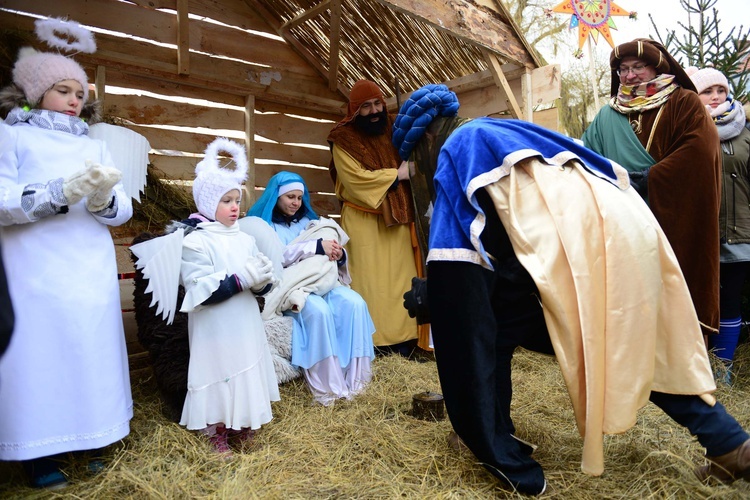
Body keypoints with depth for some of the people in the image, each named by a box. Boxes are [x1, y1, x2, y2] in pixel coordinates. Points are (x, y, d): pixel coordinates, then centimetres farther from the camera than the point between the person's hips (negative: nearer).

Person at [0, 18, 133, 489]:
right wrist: (61, 193, -22)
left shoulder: (95, 146, 16)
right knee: (39, 352, 0)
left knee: (91, 349, 8)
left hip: (92, 271, 4)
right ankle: (41, 451, 16)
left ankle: (88, 438, 24)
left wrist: (103, 198, -14)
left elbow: (123, 210, 7)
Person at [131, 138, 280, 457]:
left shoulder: (245, 239, 7)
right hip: (215, 332, -6)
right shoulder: (194, 241, -11)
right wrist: (241, 279, -24)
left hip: (246, 328, 6)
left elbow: (260, 286, 9)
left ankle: (242, 427, 35)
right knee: (219, 377, 3)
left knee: (246, 374, 15)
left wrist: (262, 281, -14)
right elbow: (202, 291, -20)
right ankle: (217, 435, 23)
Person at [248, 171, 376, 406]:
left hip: (320, 280, 5)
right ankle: (326, 385, -26)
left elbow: (325, 254, 15)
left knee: (354, 303, -23)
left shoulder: (307, 221, 21)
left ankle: (353, 376, -19)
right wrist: (317, 246, -18)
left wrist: (338, 253, -10)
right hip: (288, 285, -5)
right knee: (318, 310, -34)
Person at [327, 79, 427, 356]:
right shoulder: (343, 139, -2)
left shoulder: (393, 130, 14)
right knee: (372, 281, -3)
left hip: (397, 218, 5)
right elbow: (356, 179, -14)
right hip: (365, 222, -4)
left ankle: (403, 337, 8)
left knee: (401, 277, 2)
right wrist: (397, 174, -9)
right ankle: (376, 341, 4)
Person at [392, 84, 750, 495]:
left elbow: (454, 250, -2)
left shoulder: (454, 149, 8)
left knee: (489, 331, 8)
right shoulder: (504, 133, 31)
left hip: (571, 240, -9)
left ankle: (504, 459, 18)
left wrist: (431, 292, 10)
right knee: (642, 348, 26)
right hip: (625, 226, 9)